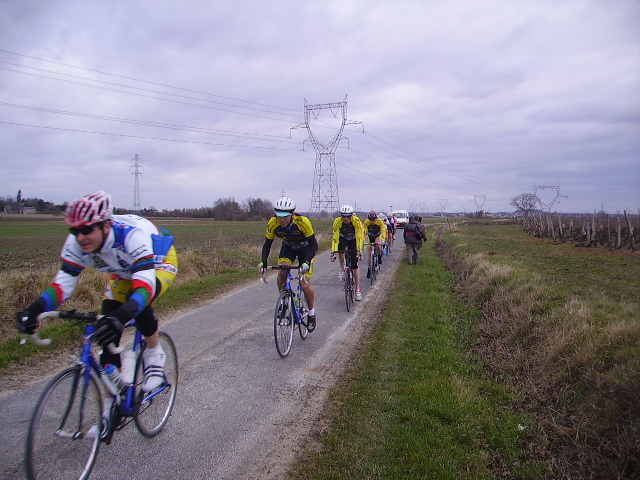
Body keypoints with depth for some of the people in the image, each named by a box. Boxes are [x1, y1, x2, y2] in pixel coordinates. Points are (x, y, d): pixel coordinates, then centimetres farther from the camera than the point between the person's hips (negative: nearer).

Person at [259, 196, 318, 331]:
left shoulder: (303, 222, -35)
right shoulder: (273, 223, -25)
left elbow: (314, 246, -29)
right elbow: (267, 244, -13)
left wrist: (306, 262, -44)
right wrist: (263, 262, -29)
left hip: (305, 248, -3)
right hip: (288, 247, 3)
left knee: (305, 286, -12)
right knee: (282, 272, -27)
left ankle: (311, 313, 14)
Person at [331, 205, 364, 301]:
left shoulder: (356, 221, -31)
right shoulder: (337, 222, -29)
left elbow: (359, 237, -31)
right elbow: (335, 238, -29)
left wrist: (359, 251, -39)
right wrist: (333, 252, -36)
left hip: (353, 239, -2)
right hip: (343, 238, 2)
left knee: (355, 265, -9)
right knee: (340, 249, -32)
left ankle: (358, 290, -3)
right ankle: (342, 269, -5)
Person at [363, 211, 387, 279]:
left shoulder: (380, 222, -29)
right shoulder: (366, 222, -26)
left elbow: (383, 231, -33)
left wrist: (382, 240, -47)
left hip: (378, 236, -1)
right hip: (370, 237, 1)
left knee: (378, 245, -34)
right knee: (369, 253, -7)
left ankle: (379, 257, -3)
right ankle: (369, 270, 2)